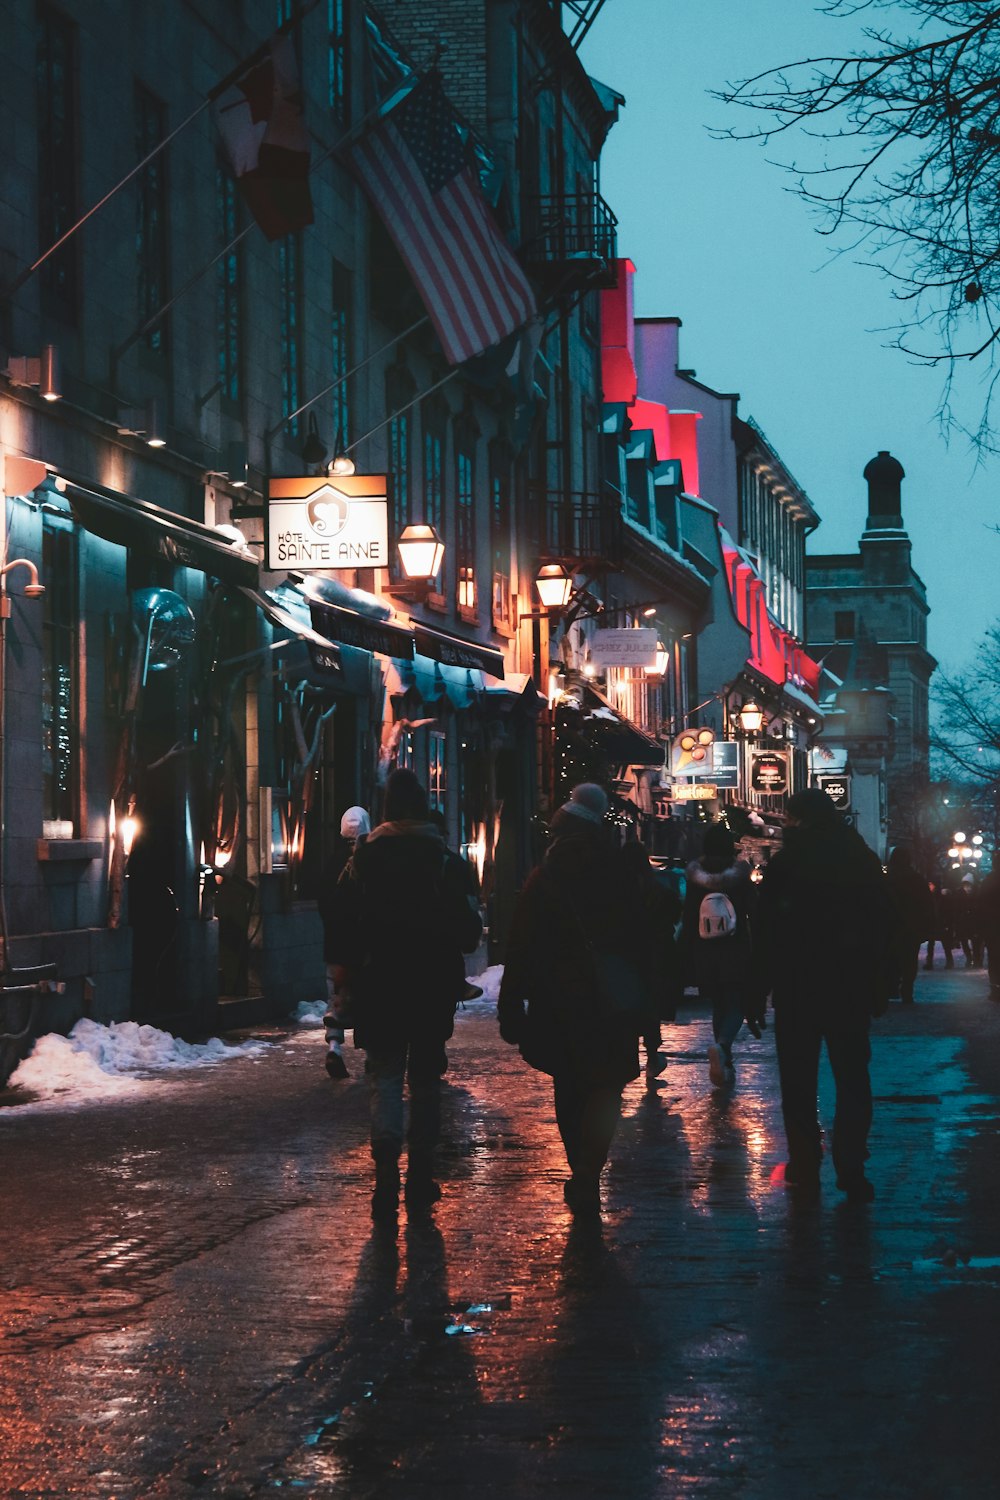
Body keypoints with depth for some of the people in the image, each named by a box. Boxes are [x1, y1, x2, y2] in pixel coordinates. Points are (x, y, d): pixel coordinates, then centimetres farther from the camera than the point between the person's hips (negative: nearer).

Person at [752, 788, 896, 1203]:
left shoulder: (784, 864, -7)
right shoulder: (864, 861, 1)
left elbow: (764, 934, -8)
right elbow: (884, 927, 3)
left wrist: (758, 990, -2)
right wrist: (880, 988, 8)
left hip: (797, 989, -2)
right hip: (851, 989, 2)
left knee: (799, 1083, 9)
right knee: (852, 1080, 5)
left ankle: (805, 1166, 8)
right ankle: (851, 1172, -2)